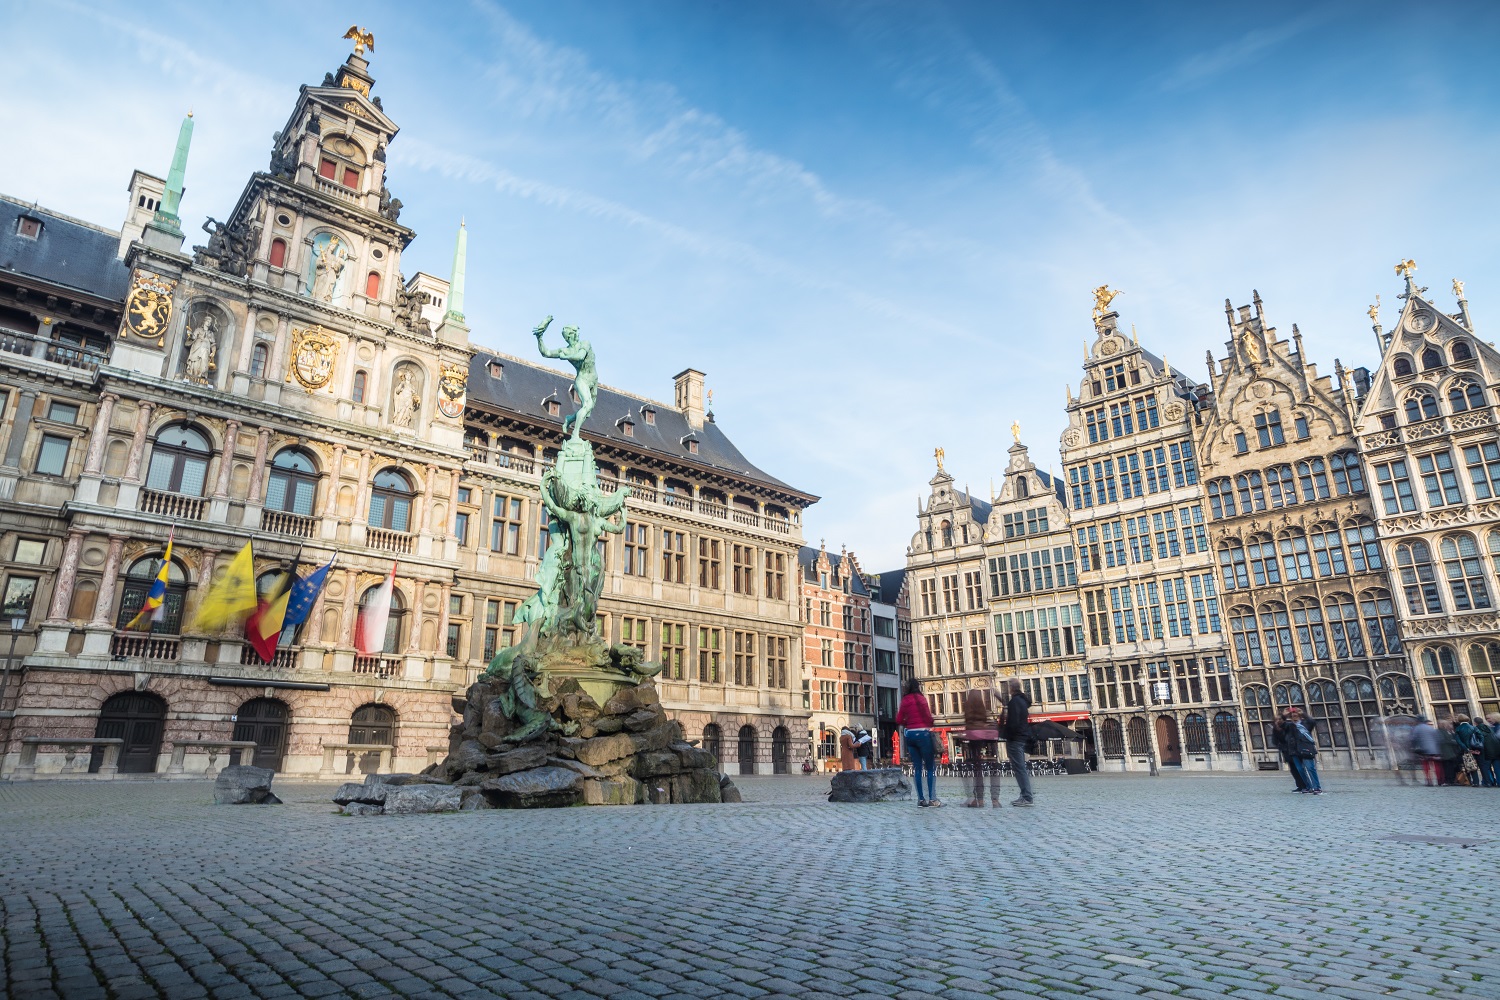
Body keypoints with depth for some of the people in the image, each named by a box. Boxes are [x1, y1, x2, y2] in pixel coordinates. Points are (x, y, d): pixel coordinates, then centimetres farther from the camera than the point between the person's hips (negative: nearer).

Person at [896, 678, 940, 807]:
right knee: (930, 767, 0)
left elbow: (899, 720, 7)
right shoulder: (921, 699, -5)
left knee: (917, 767, 9)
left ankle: (921, 799, 7)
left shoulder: (904, 700, 7)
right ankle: (932, 798, -6)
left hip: (909, 734, 5)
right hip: (923, 733, -5)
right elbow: (928, 718, -6)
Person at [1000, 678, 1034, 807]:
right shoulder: (1022, 700, 14)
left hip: (1015, 739, -10)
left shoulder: (1014, 701, -16)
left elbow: (1013, 723, -22)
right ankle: (1027, 796, 16)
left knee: (1020, 768, -8)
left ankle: (1027, 798, -9)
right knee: (1022, 768, 13)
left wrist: (1003, 725, -6)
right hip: (1022, 737, 10)